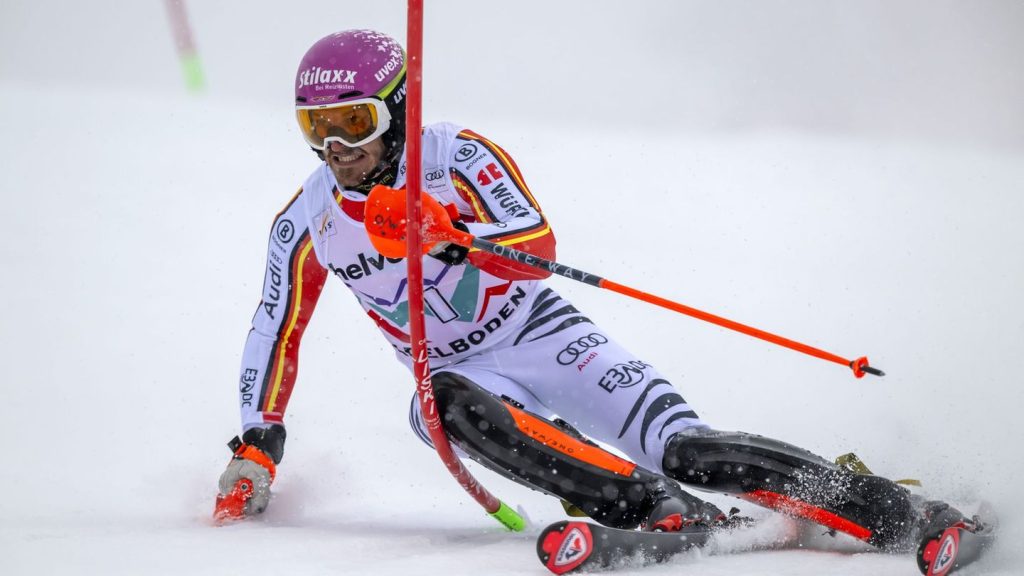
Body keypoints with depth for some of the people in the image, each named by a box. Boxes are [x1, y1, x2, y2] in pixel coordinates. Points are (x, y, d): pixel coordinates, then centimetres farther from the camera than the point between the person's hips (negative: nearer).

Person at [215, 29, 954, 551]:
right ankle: (668, 514, -42)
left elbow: (537, 244, -27)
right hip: (458, 372, 3)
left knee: (684, 449, -23)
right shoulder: (306, 224, -2)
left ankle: (858, 499, -12)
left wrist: (447, 235, -44)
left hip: (543, 337, -2)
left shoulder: (454, 155, -14)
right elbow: (276, 335, 9)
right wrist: (255, 447, 4)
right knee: (446, 405, -36)